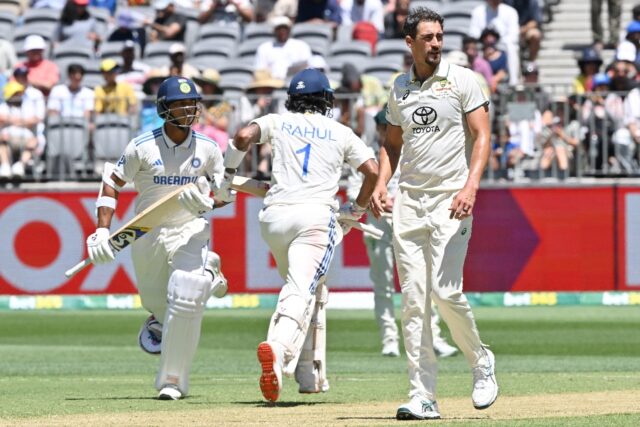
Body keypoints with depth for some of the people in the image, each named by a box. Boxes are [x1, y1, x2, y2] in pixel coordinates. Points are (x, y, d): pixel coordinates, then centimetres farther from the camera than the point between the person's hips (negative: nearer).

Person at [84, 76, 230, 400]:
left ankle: (173, 379, -10)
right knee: (154, 301, 10)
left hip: (190, 230, -1)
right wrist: (102, 230, -12)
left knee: (185, 297, -21)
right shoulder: (143, 147, -12)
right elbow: (112, 183, -3)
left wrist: (208, 202, -22)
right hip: (148, 231, 1)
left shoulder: (207, 149, -7)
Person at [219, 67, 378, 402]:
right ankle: (278, 349, -46)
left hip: (274, 215, 3)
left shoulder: (279, 123, 16)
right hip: (316, 214, -3)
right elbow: (373, 171, 7)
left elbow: (244, 135, -2)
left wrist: (227, 174, 10)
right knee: (302, 292, -16)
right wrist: (355, 211, 20)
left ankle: (311, 376, 15)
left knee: (304, 289, 20)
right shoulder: (341, 133, 15)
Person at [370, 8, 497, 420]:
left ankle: (480, 361, 12)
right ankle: (423, 397, 0)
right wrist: (381, 184, 5)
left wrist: (471, 186, -21)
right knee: (413, 300, -1)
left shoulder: (462, 80, -1)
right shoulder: (399, 89, 13)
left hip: (451, 200, -5)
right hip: (409, 201, 5)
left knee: (446, 290, -16)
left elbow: (482, 136, -7)